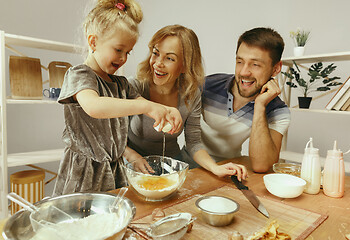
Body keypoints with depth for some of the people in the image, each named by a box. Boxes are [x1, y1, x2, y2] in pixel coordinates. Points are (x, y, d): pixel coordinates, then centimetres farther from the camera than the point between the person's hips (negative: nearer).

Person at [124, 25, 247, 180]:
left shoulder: (191, 94, -11)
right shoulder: (135, 87, -21)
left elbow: (193, 143, -5)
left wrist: (216, 168, -22)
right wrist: (133, 156, -30)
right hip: (137, 166, -2)